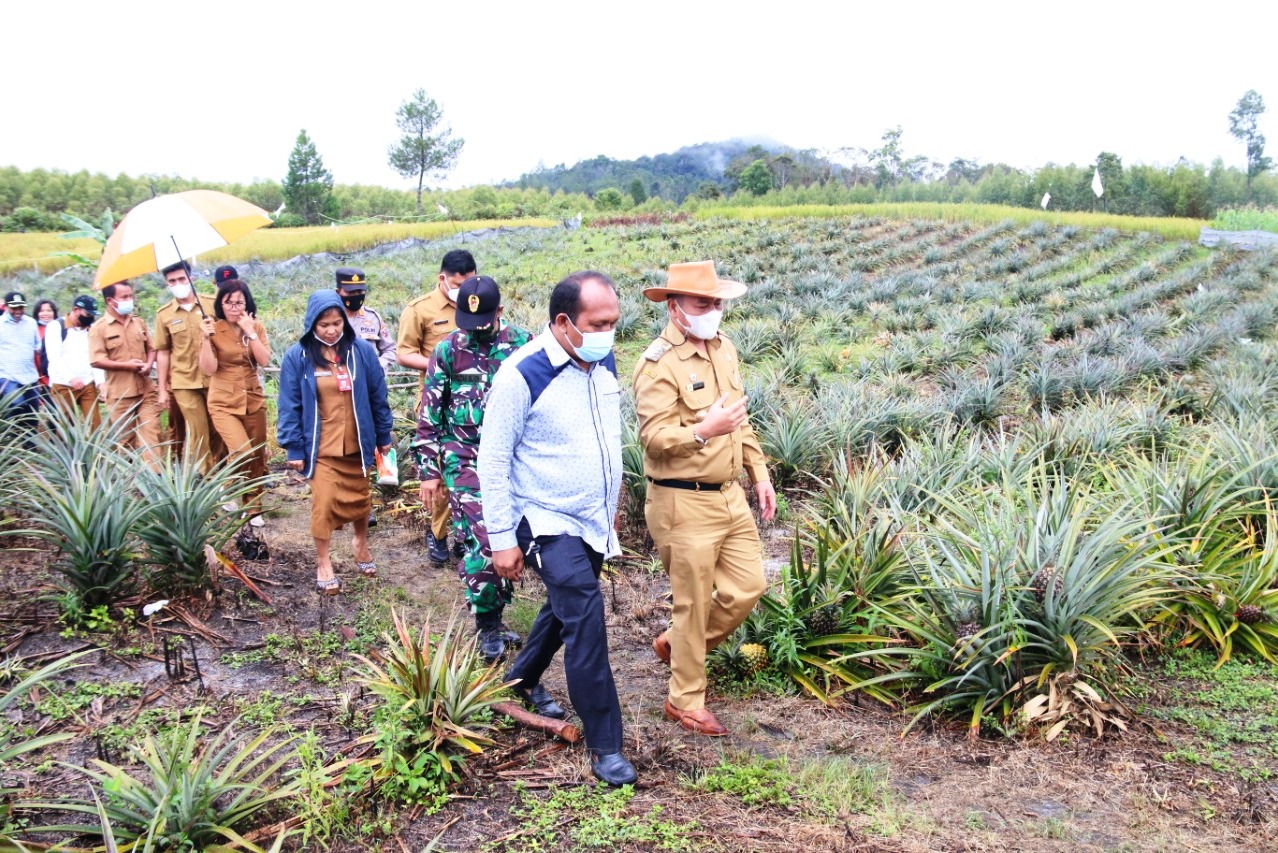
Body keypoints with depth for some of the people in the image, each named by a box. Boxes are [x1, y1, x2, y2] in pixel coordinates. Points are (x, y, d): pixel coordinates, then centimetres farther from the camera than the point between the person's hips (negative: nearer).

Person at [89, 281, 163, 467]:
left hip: (146, 389, 4)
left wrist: (149, 364, -5)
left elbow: (150, 348, 17)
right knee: (125, 438, 7)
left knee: (150, 433, -3)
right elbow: (97, 361, -11)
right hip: (119, 393, -4)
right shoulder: (99, 328, -6)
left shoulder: (139, 322, 10)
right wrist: (126, 365, -17)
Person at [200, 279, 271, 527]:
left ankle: (253, 506, 25)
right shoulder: (212, 329, -7)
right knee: (243, 452, -22)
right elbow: (209, 369, -14)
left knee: (257, 457, 9)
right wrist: (207, 338, -23)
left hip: (253, 400, 4)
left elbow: (265, 361, -11)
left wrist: (250, 332, -17)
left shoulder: (256, 328, 2)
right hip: (224, 403, -4)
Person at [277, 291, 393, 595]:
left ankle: (361, 543, 42)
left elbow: (377, 396, 2)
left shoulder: (361, 350, -5)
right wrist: (293, 447, -7)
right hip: (320, 447, -2)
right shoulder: (297, 356, -8)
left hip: (357, 443, 2)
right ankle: (323, 563, 14)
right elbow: (290, 406, -5)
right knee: (324, 502, -5)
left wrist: (384, 436, 5)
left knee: (359, 499, 15)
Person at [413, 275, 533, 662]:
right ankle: (488, 626, 7)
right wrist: (428, 470, 1)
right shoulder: (448, 350, -1)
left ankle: (494, 618, 25)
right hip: (467, 463, -2)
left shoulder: (523, 344, 1)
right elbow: (429, 415, 3)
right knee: (481, 543, -8)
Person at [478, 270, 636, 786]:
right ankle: (604, 746, -1)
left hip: (595, 522, 7)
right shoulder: (522, 374, -20)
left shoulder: (604, 362, 0)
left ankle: (524, 679, 48)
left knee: (564, 609, 22)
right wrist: (502, 539, -14)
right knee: (586, 618, -15)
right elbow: (492, 461, -15)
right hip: (548, 522, -7)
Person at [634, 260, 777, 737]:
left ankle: (676, 645, 35)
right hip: (685, 504, -8)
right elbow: (654, 437, -23)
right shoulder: (658, 365, -16)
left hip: (730, 496, 8)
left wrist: (759, 474, 16)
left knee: (747, 587, 12)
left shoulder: (724, 349, 9)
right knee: (694, 603, 4)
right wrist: (704, 431, -38)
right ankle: (686, 702, 23)